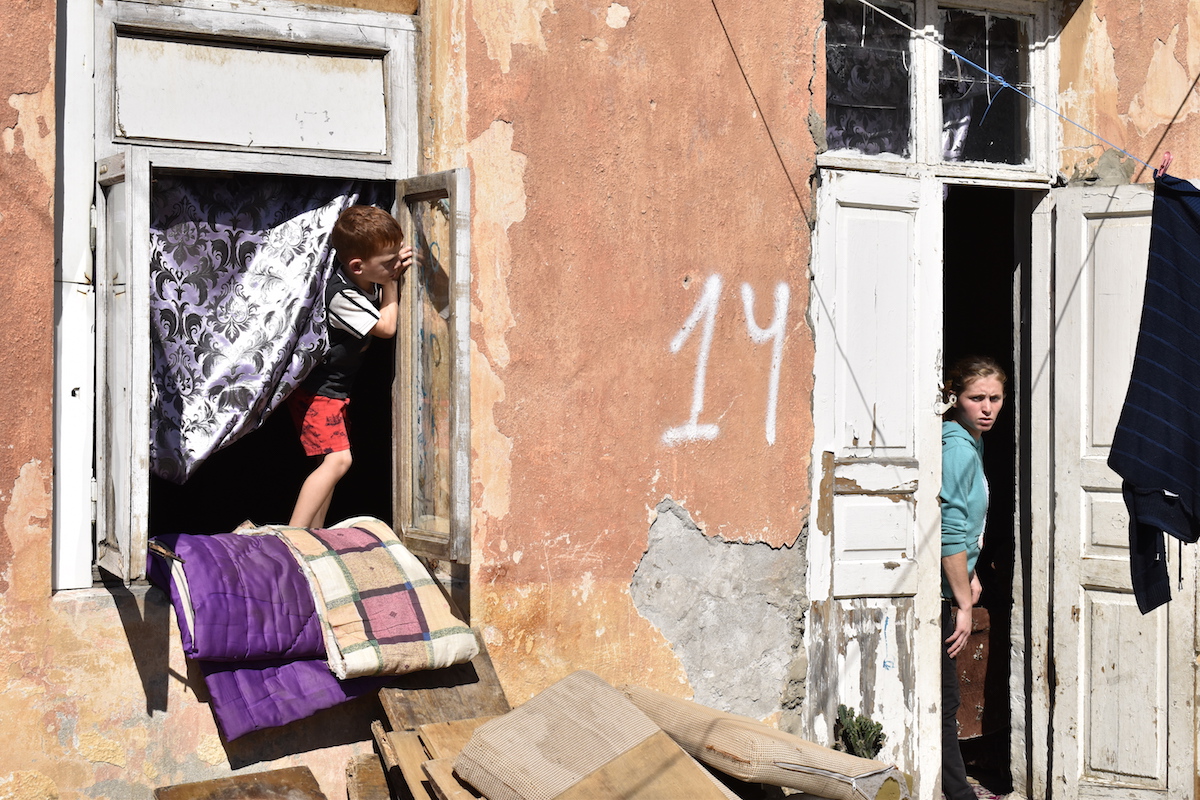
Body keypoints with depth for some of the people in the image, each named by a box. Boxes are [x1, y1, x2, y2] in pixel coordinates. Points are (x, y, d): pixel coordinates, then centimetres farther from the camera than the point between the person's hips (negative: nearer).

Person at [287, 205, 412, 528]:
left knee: (331, 462, 11)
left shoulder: (369, 282, -3)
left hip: (334, 389, 10)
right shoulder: (342, 295, -29)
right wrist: (391, 282, -8)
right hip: (316, 389, -10)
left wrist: (395, 270, -2)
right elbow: (387, 327, -18)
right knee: (337, 459, -20)